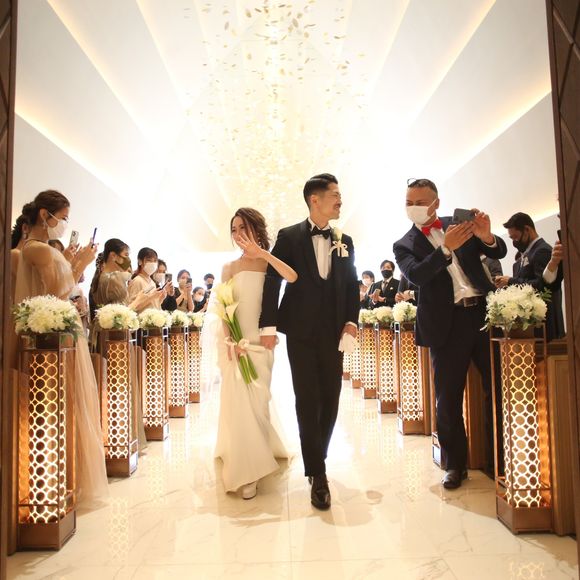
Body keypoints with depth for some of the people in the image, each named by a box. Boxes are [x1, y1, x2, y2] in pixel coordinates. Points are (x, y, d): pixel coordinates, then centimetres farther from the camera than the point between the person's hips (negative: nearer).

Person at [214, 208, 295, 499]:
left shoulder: (270, 263, 2)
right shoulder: (230, 267, 6)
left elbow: (292, 277, -21)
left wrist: (262, 252, -19)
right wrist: (231, 341, -12)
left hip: (261, 343, -1)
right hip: (235, 342, 1)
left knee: (257, 403, 5)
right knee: (238, 404, 1)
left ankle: (254, 463, 26)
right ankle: (247, 470, 19)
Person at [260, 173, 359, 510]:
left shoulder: (345, 241, 11)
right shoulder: (289, 237, -1)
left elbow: (352, 285, 12)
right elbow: (273, 282, -5)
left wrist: (352, 320, -2)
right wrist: (269, 326, -11)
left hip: (334, 333, 4)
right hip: (301, 332, -4)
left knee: (330, 400, 8)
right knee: (308, 401, -2)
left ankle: (316, 459, 28)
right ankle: (318, 474, 7)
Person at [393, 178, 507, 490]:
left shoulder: (459, 224, 10)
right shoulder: (404, 245, 5)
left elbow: (499, 252, 5)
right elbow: (416, 275, -13)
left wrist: (486, 237, -17)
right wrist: (446, 249, -26)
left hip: (484, 312, 2)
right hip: (447, 324, -1)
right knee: (448, 399, 3)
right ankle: (455, 464, 21)